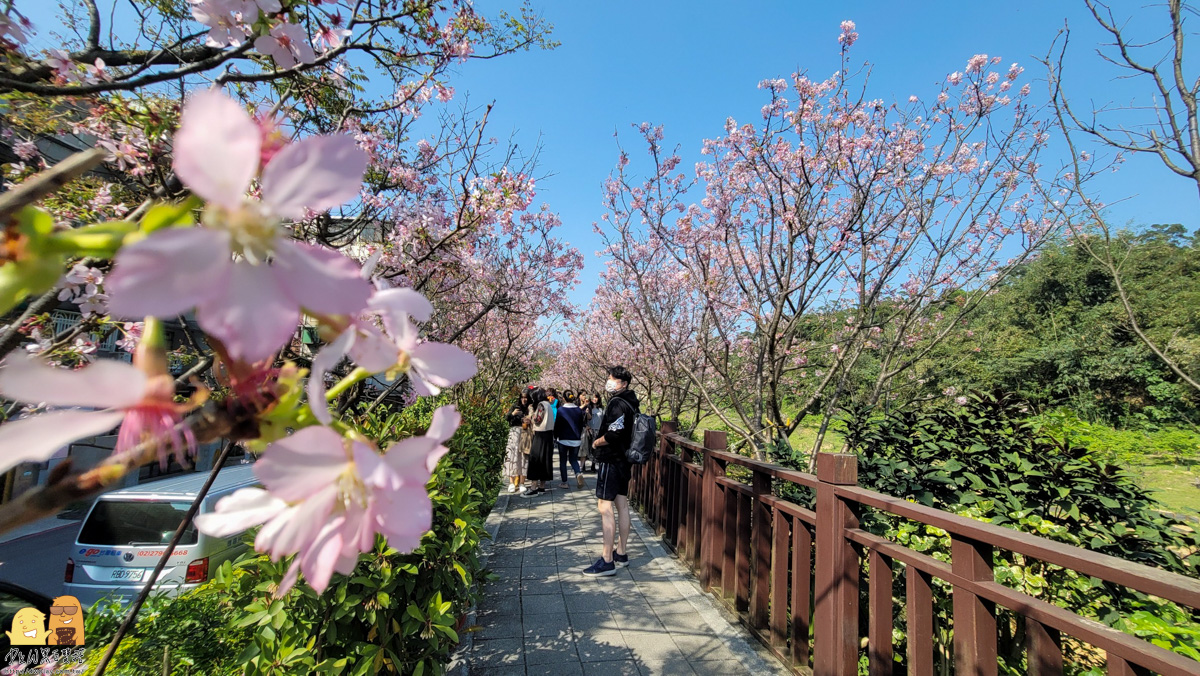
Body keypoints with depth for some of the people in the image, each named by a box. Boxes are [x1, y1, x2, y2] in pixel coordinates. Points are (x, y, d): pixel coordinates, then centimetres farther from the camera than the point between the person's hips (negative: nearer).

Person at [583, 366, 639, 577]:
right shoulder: (632, 403, 12)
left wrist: (596, 443, -10)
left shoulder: (617, 403, -18)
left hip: (611, 461, -10)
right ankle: (621, 553, 25)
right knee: (622, 505, 14)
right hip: (624, 460, 10)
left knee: (605, 508, -7)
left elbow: (614, 433, -27)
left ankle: (607, 561, -4)